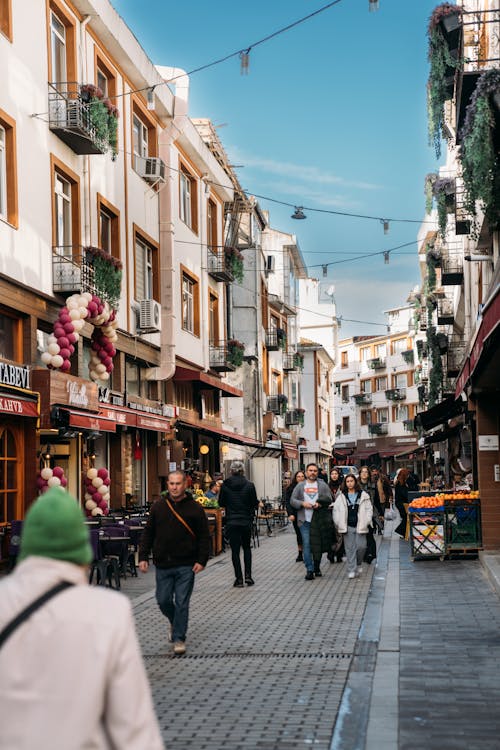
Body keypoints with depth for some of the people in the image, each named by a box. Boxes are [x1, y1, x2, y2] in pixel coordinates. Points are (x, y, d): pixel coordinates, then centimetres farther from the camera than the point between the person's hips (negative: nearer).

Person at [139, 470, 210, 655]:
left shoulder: (195, 508, -2)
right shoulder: (158, 506, 5)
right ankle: (175, 622, 38)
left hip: (186, 565, -3)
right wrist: (143, 557, 1)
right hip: (163, 564, 3)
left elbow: (204, 537, 0)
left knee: (182, 602, -2)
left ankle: (179, 638, 8)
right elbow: (148, 534, 9)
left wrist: (201, 560, -8)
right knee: (163, 601, 9)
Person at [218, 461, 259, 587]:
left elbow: (221, 503, 3)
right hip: (246, 521, 1)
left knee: (235, 550, 5)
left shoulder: (225, 485, -6)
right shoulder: (249, 485, -7)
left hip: (231, 522, -1)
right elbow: (255, 503, -2)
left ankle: (239, 579, 3)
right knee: (246, 547, 18)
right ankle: (248, 575, 8)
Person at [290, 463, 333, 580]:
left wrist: (319, 504, -16)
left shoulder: (323, 485, 7)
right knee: (306, 545, -6)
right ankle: (309, 570, -5)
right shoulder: (300, 486, 9)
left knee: (318, 545, 8)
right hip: (305, 520, 0)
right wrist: (302, 503, -11)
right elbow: (292, 500, 6)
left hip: (319, 520, 0)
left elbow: (329, 499, 2)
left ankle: (316, 567, 23)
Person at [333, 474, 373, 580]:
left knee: (361, 546, -4)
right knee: (350, 548, -1)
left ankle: (359, 564, 23)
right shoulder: (341, 496, 8)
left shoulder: (363, 495, 6)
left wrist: (366, 521, -3)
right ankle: (351, 570, 4)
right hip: (348, 526, 0)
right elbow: (336, 510, 9)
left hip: (360, 526, 0)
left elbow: (369, 509, 7)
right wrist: (339, 523, 1)